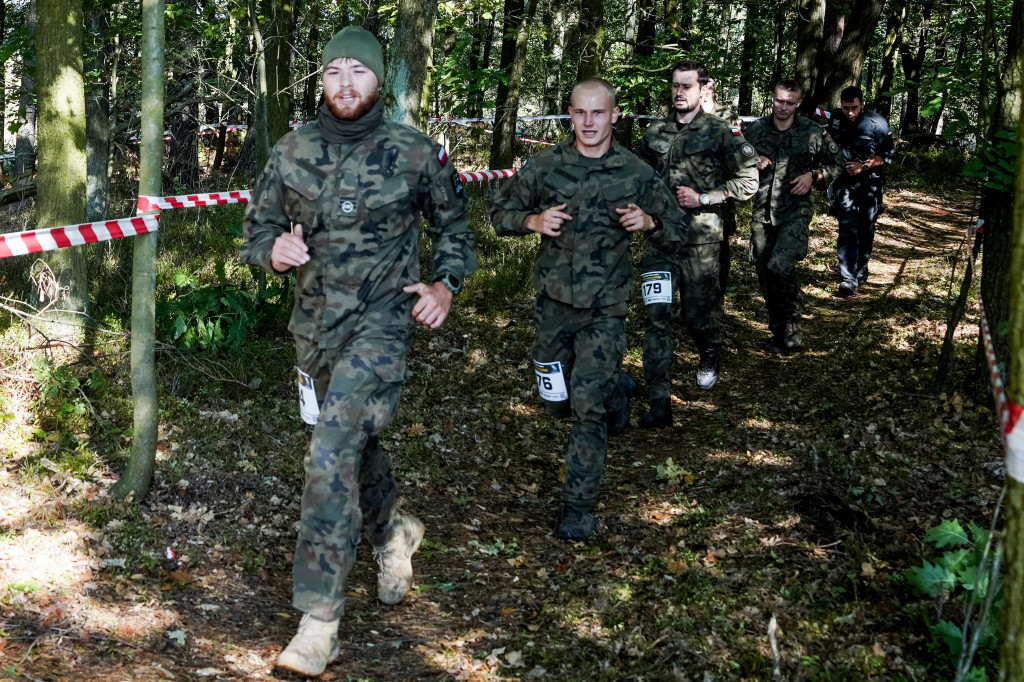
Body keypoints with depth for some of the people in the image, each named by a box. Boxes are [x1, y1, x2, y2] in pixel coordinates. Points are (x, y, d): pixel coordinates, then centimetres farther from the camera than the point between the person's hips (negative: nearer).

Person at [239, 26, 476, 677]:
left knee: (331, 457, -19)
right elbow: (258, 226, 10)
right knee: (354, 442, 22)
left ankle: (319, 621, -14)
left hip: (381, 322, -5)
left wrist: (446, 284, -6)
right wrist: (273, 249, -13)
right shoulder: (292, 152, 2)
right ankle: (393, 531, 51)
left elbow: (454, 224, 10)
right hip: (316, 323, 5)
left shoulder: (417, 153, -5)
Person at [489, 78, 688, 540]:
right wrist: (533, 220, -15)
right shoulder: (545, 166, -3)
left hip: (604, 309, -3)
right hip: (553, 303, 3)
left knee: (587, 404, -13)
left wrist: (648, 222, -18)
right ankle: (617, 389, 48)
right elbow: (501, 212, 7)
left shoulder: (636, 173, -5)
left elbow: (677, 232, 4)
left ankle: (579, 509, -2)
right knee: (557, 401, 15)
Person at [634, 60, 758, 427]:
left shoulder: (719, 132, -3)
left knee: (697, 311, 8)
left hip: (701, 237, -3)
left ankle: (710, 356, 46)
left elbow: (748, 181, -4)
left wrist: (703, 198, -12)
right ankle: (660, 403, -6)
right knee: (657, 314, -7)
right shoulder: (655, 133, 9)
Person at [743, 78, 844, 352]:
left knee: (781, 266, -22)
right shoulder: (754, 129, 3)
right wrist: (753, 164, -8)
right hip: (762, 212, 4)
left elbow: (836, 164, 8)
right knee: (764, 272, 9)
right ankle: (777, 331, 26)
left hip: (796, 211, -4)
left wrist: (813, 175, -10)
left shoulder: (813, 132, -2)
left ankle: (791, 328, -6)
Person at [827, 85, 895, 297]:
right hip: (844, 182, 1)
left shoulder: (877, 123, -12)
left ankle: (861, 271, 31)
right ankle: (848, 280, -19)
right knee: (848, 229, -12)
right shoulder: (834, 119, -3)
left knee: (865, 230, 11)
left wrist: (863, 166, -17)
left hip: (870, 185, 0)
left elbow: (888, 154, -7)